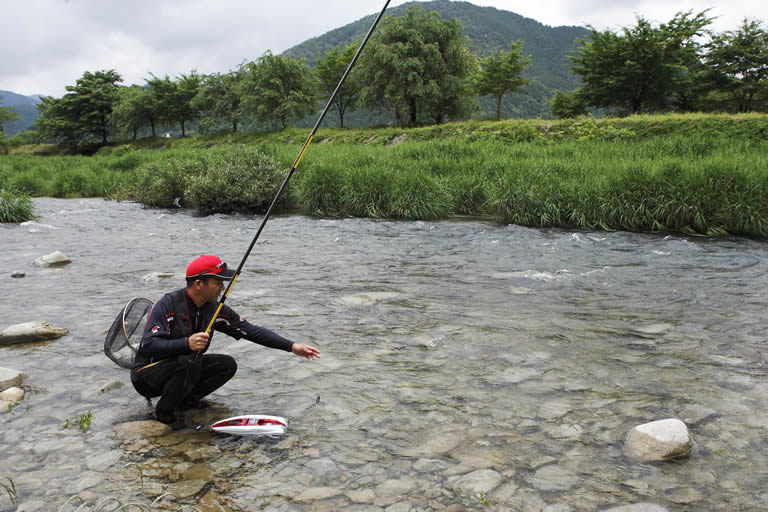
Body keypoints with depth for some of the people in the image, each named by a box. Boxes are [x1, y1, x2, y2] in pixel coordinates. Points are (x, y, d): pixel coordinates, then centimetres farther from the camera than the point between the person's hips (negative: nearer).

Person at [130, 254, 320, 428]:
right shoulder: (168, 305, -23)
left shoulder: (215, 308, -4)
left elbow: (251, 330, -5)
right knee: (190, 362, -33)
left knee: (227, 365, -10)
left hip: (183, 367, 6)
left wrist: (291, 346, -12)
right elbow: (148, 346, -30)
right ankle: (163, 411, -11)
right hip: (146, 376, -6)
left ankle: (186, 400, 6)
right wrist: (187, 343, -45)